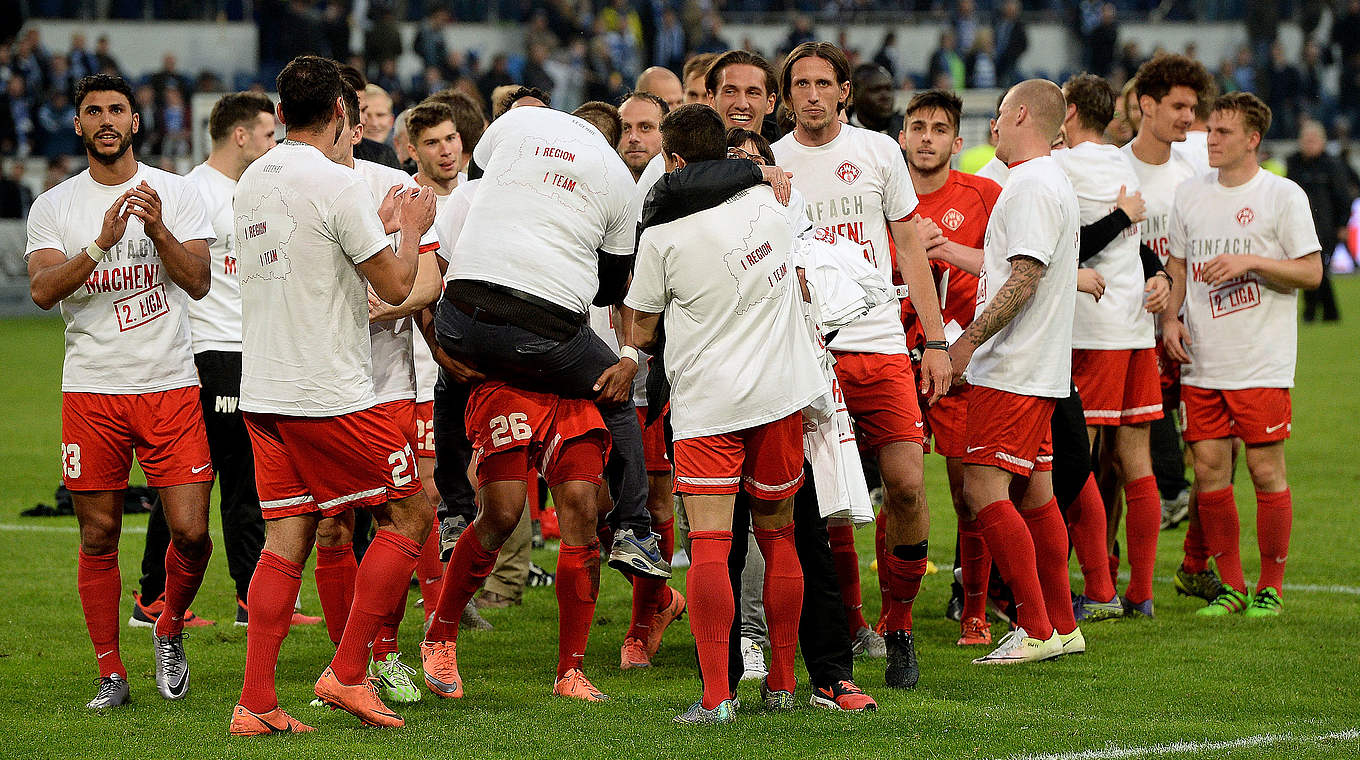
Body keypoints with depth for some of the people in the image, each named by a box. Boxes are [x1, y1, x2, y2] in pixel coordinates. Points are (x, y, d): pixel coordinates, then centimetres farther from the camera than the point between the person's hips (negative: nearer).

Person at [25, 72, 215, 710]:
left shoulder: (176, 193, 4)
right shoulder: (53, 207, 4)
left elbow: (199, 282, -4)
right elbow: (43, 290, -10)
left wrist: (158, 231, -20)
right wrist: (103, 242, -23)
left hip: (170, 387, 0)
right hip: (91, 389, 0)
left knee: (190, 531, -7)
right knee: (98, 537, 2)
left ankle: (169, 631, 21)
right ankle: (111, 674, 13)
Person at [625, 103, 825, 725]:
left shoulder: (662, 234, -9)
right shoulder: (768, 203, 3)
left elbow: (640, 332, 0)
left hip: (705, 401, -4)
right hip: (779, 392, 4)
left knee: (709, 543, -8)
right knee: (776, 533, 14)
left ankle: (716, 694, -16)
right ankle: (781, 683, 20)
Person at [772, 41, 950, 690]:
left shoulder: (878, 151, 9)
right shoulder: (767, 165, 5)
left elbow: (909, 247, 13)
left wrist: (936, 341, 9)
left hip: (881, 344, 1)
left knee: (907, 485, -8)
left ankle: (898, 629, 8)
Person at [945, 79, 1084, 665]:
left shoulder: (1032, 186, -14)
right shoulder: (1051, 182, 19)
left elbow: (1024, 280, -22)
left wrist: (968, 341, -21)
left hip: (1012, 371, -11)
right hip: (1038, 370, 11)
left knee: (984, 490, -13)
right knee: (1033, 493, 13)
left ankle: (1034, 629, -13)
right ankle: (1061, 625, 17)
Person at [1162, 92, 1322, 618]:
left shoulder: (1284, 196, -4)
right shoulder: (1190, 195, 11)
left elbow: (1311, 272, -6)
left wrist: (1249, 261, -17)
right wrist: (1169, 318, 3)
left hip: (1263, 364, -4)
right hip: (1201, 362, 4)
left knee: (1265, 469, -3)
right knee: (1209, 470, 2)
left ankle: (1270, 588, 8)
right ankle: (1230, 586, 13)